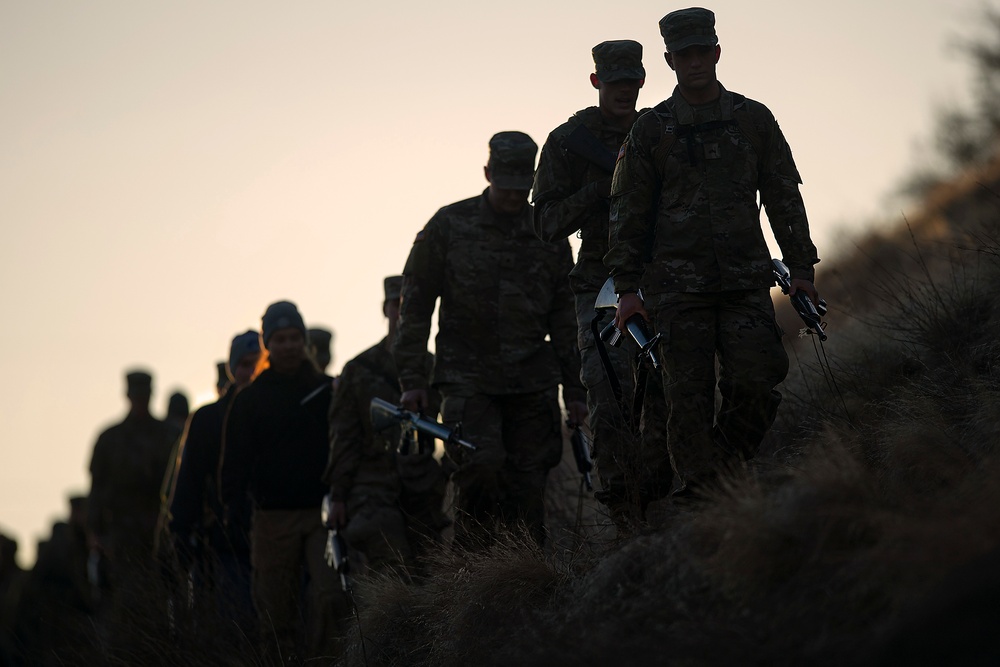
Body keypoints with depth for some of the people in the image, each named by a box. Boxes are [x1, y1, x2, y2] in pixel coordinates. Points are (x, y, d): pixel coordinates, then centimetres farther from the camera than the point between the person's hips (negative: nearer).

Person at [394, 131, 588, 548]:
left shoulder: (549, 236, 11)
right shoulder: (450, 225, 3)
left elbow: (565, 318, 16)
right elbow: (415, 305, 5)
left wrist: (574, 389, 13)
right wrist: (412, 378, -1)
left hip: (533, 381, 3)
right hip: (467, 378, -3)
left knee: (528, 488, -1)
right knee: (482, 465, -21)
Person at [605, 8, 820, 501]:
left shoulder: (753, 120, 10)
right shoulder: (650, 131, 5)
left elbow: (784, 197, 14)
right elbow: (628, 213, 6)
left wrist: (801, 268, 8)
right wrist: (627, 287, -1)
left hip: (746, 281, 1)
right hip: (678, 284, -1)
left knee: (756, 382, -11)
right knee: (689, 397, -5)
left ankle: (726, 473, 9)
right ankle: (697, 499, -1)